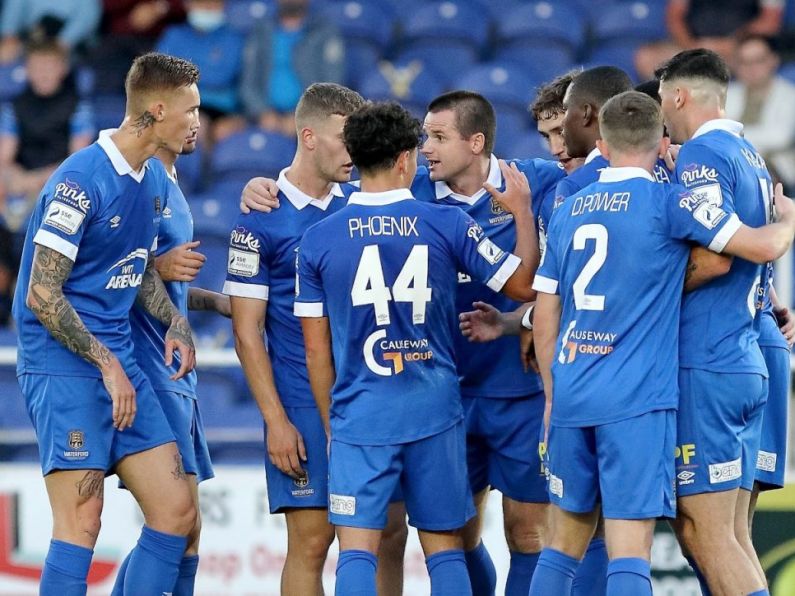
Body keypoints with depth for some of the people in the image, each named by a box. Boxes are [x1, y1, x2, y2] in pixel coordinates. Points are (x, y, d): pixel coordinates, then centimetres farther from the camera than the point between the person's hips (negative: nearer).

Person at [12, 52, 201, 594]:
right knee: (82, 522, -13)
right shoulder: (81, 180, -15)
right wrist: (107, 364, -15)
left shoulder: (155, 180, 11)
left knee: (176, 513, 3)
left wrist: (174, 321, 6)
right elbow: (42, 295, -16)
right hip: (64, 366, -8)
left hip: (121, 361, 8)